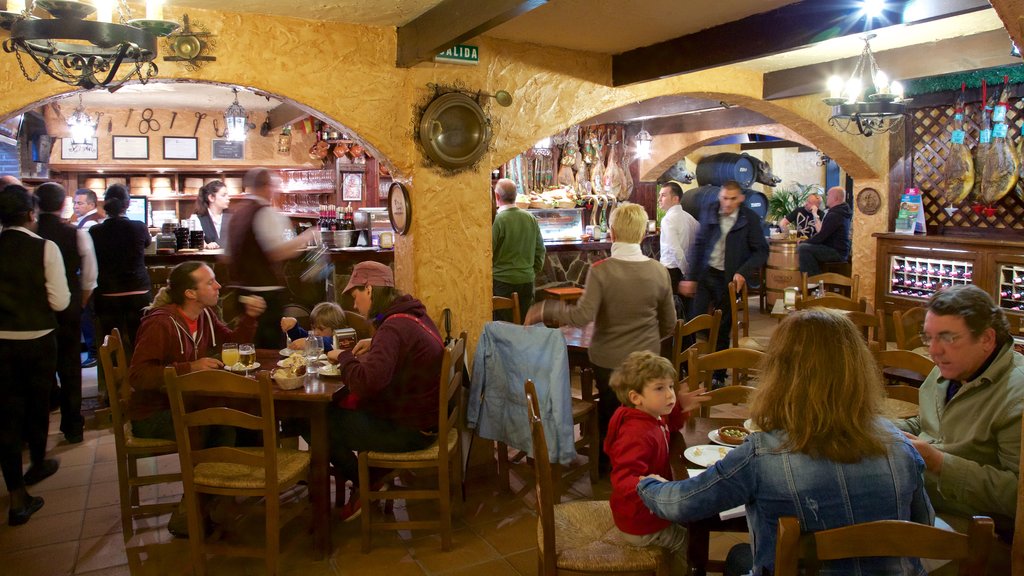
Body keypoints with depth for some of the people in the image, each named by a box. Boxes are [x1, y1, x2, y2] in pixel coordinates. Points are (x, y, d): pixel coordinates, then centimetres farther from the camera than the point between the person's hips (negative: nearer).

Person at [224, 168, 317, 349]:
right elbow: (278, 252, -22)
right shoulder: (265, 212, -14)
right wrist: (306, 237, -11)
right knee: (271, 346, -2)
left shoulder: (236, 211, 13)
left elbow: (227, 252, 19)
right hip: (265, 289, -9)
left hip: (240, 285, 9)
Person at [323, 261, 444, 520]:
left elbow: (366, 382, -35)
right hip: (424, 418, 10)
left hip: (408, 430, -9)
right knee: (338, 407, 18)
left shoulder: (395, 328, -25)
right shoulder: (414, 314, 5)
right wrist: (374, 344, 12)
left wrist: (344, 356, -16)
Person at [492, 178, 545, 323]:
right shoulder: (531, 218, 3)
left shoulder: (497, 220, -14)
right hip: (527, 280, 5)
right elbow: (541, 250, 10)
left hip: (503, 280, -5)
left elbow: (489, 253, -10)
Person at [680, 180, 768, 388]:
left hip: (729, 278, -1)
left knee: (723, 329, 8)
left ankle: (718, 376, 21)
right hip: (705, 273, 2)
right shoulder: (708, 212, 1)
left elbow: (761, 251, -1)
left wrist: (743, 272, -16)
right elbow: (699, 245, 4)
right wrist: (690, 277, 2)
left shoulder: (750, 219, -5)